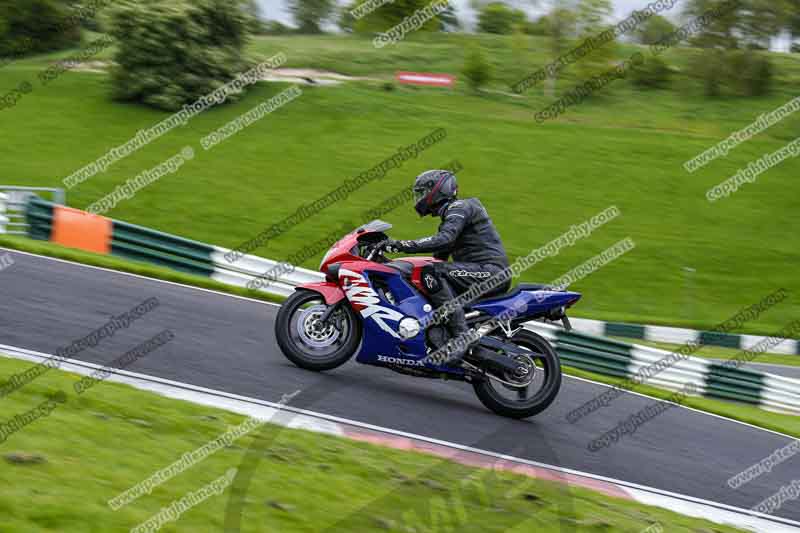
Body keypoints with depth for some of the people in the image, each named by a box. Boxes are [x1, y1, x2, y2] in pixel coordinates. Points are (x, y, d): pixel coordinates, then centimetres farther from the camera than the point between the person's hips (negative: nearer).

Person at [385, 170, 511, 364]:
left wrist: (403, 245, -27)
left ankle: (461, 336, -30)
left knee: (432, 273, -26)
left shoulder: (459, 207, -7)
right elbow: (440, 256, 27)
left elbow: (443, 240, -26)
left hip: (491, 271, -11)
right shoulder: (449, 216, 25)